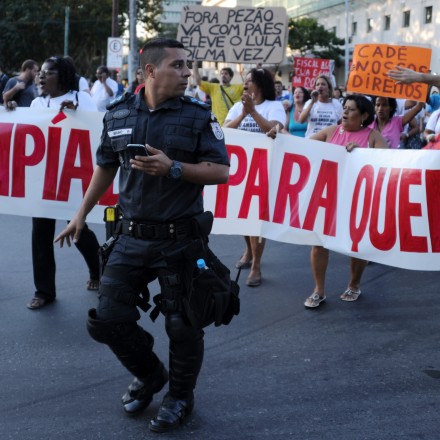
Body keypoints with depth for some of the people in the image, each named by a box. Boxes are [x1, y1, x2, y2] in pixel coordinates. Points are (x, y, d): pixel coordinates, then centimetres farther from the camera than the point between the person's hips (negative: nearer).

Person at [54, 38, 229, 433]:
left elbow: (221, 171, -8)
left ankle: (180, 396, 29)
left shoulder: (198, 115, -5)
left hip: (181, 238, -3)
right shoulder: (118, 114, 4)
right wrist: (82, 214, 17)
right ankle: (150, 375, 32)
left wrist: (173, 168, -21)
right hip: (132, 237, 3)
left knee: (182, 324, 5)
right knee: (107, 319, 5)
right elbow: (106, 167, 16)